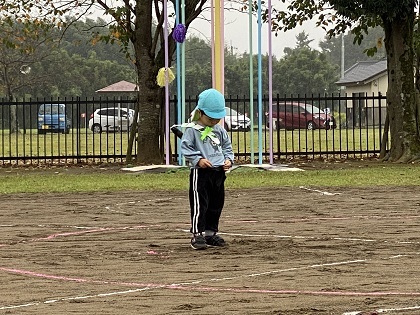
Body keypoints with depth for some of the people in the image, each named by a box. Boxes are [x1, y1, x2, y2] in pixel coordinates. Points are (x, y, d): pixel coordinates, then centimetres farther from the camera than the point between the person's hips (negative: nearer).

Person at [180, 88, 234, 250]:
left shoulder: (219, 130, 12)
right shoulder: (192, 130, -7)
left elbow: (227, 146, 22)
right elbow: (186, 148, -10)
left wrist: (228, 159, 4)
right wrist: (198, 160, -21)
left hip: (219, 172, 7)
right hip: (200, 173, -7)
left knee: (216, 205, 13)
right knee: (199, 205, -7)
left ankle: (211, 232, 24)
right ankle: (197, 235, -3)